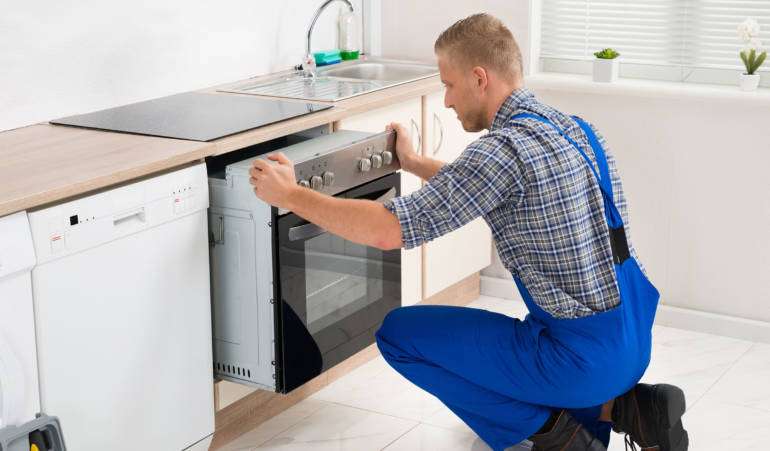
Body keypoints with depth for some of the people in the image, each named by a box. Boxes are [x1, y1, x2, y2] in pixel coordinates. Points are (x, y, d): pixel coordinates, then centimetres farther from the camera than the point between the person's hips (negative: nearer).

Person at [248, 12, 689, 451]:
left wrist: (290, 195, -10)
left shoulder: (505, 147, -21)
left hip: (582, 357, -9)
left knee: (399, 333, 3)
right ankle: (624, 407, 11)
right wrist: (414, 163, 35)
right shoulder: (570, 127, 8)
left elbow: (388, 230, -22)